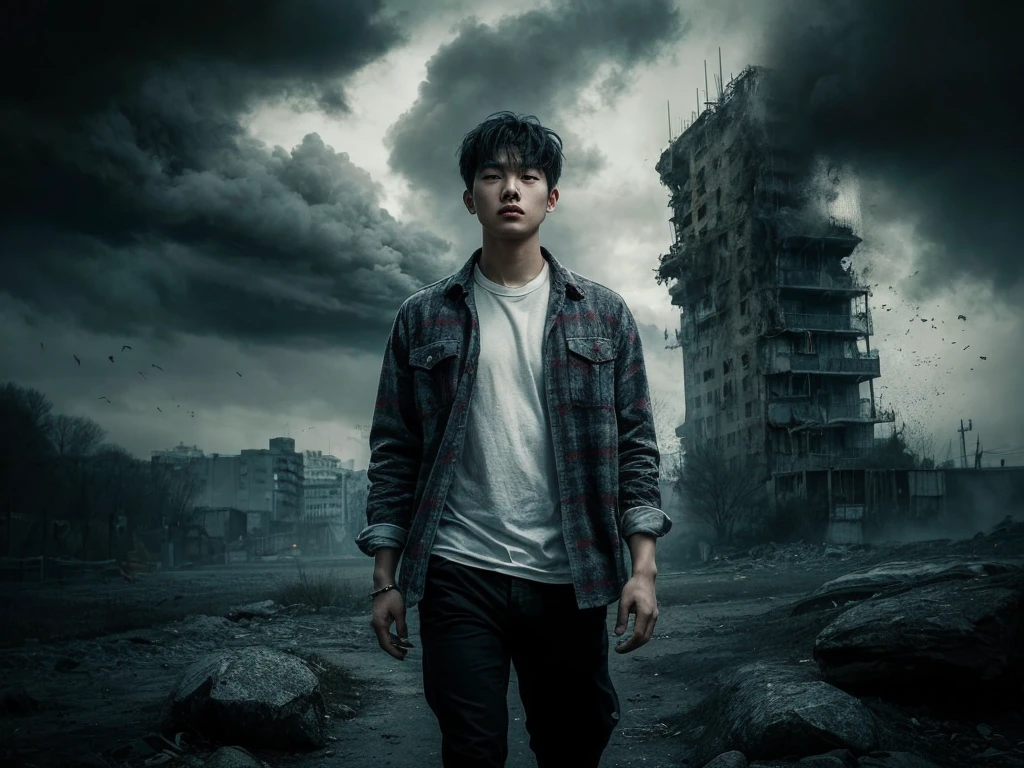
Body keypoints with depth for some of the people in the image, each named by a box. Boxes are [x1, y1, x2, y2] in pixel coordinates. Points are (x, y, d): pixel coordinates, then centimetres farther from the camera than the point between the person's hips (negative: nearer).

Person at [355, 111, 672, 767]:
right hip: (459, 577, -1)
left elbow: (636, 448, 5)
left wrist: (643, 567, -4)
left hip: (568, 581, 1)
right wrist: (386, 580, 1)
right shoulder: (424, 317, 6)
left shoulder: (603, 315, 7)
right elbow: (394, 455, 6)